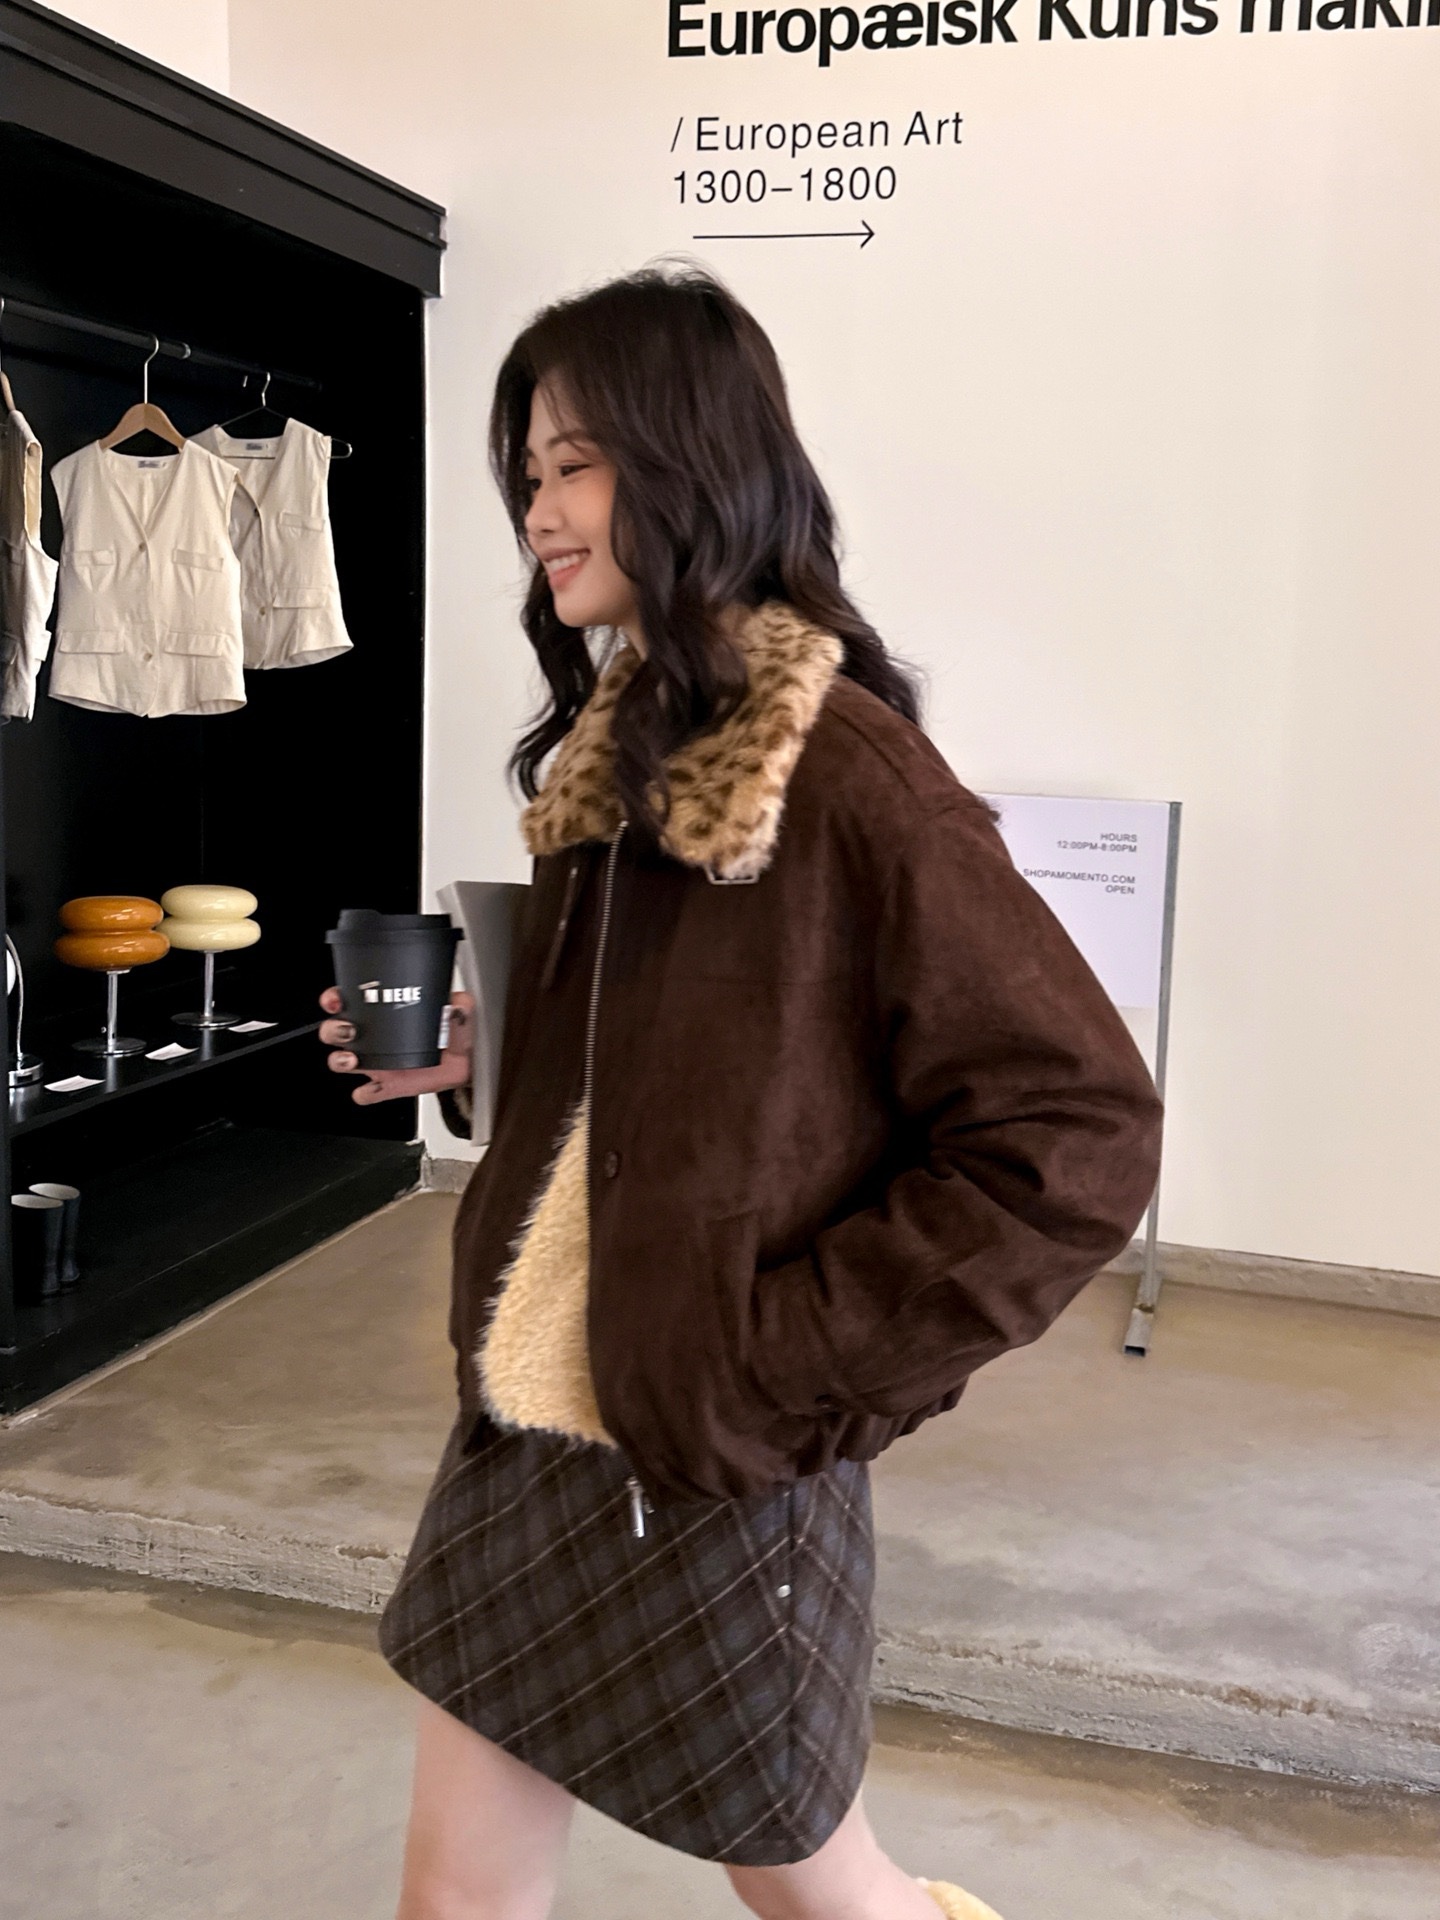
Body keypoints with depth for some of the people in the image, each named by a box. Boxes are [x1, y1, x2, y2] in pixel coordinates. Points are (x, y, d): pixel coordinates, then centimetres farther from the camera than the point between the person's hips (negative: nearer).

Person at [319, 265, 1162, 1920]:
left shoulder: (844, 773, -19)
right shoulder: (610, 746, 5)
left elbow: (1079, 1130, -19)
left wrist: (806, 1363, -18)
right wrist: (477, 1053, 0)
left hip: (715, 1472, -7)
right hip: (526, 1427, 7)